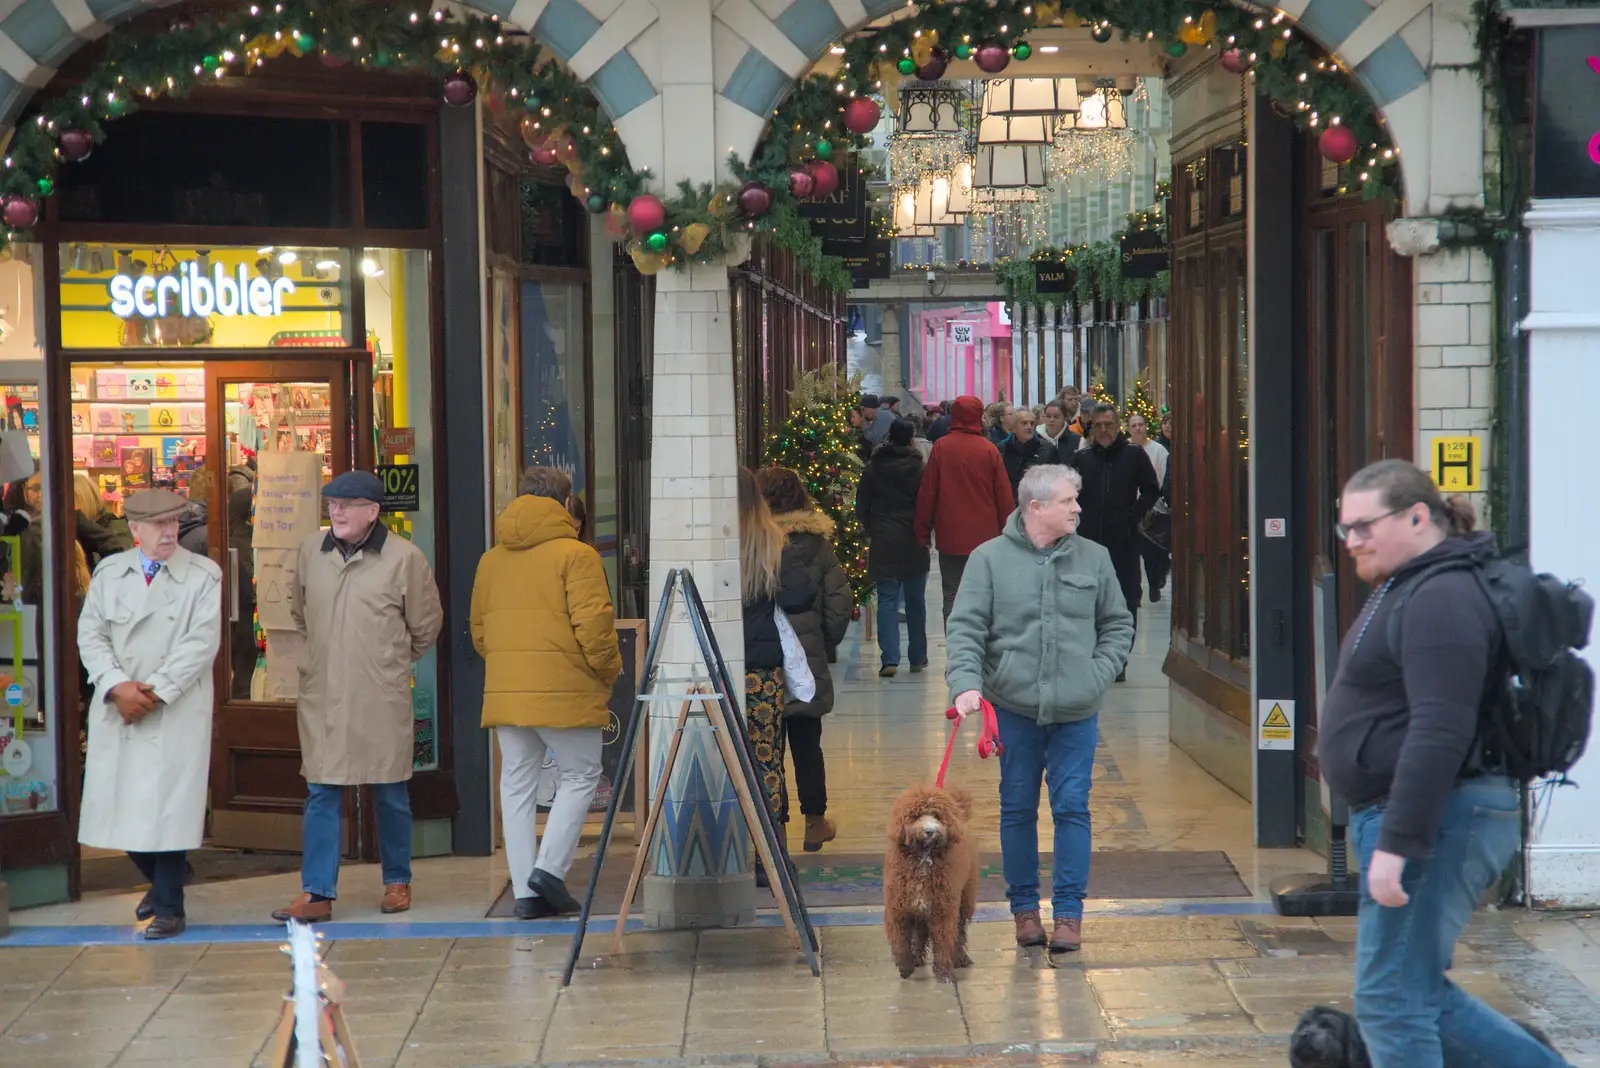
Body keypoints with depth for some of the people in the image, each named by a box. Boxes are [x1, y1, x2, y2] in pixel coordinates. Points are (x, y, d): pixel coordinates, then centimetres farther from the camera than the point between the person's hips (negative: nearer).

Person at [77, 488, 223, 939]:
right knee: (122, 805, 6)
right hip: (117, 710, 3)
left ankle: (168, 907, 7)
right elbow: (90, 635, 3)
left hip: (177, 712, -3)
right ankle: (160, 882, 30)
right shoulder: (109, 572, 9)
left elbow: (201, 643, -9)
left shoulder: (203, 576, -1)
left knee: (168, 807, -4)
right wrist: (117, 687, -12)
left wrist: (155, 691, -15)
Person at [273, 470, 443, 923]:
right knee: (321, 794, 1)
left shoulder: (404, 557, -7)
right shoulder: (311, 550, 5)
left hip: (382, 699, -3)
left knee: (390, 795, 8)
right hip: (322, 696, 3)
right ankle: (317, 893, 2)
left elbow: (426, 624, 6)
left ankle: (397, 882, 23)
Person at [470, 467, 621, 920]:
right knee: (580, 775, 9)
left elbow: (479, 630, 18)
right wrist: (608, 673, 1)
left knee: (517, 784, 9)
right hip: (565, 692, -5)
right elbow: (593, 625, -14)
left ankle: (526, 890, 6)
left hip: (505, 692, 6)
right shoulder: (574, 554, -7)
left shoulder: (491, 559, 13)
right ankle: (550, 867, -4)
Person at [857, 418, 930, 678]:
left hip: (882, 542, 0)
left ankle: (890, 658, -12)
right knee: (915, 600, 11)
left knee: (887, 599, 1)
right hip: (913, 542, 0)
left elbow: (861, 505, 4)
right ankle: (918, 657, 18)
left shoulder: (873, 468, 1)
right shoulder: (919, 468, -6)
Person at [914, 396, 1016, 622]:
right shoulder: (989, 450, -5)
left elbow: (927, 493, -2)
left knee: (952, 596, 5)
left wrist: (923, 532, 6)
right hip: (985, 536, 0)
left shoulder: (941, 447, -5)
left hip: (950, 536, 0)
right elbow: (1004, 496, -1)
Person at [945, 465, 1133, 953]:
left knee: (1072, 808, -1)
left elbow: (1118, 625, 14)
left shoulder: (1094, 558, 5)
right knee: (1017, 809, 7)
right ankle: (1024, 907, 19)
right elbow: (965, 628, -4)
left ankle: (1069, 913, 6)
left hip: (1076, 711, 1)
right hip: (1014, 706, -1)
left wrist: (1098, 675, 0)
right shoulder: (990, 558, -2)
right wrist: (966, 683, -18)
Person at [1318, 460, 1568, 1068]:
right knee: (1418, 993, 16)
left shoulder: (1441, 597, -18)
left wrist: (1396, 844, -27)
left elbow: (1440, 734, -26)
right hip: (1395, 814, 11)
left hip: (1438, 819, -11)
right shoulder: (1410, 586, 17)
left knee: (1392, 1001, -6)